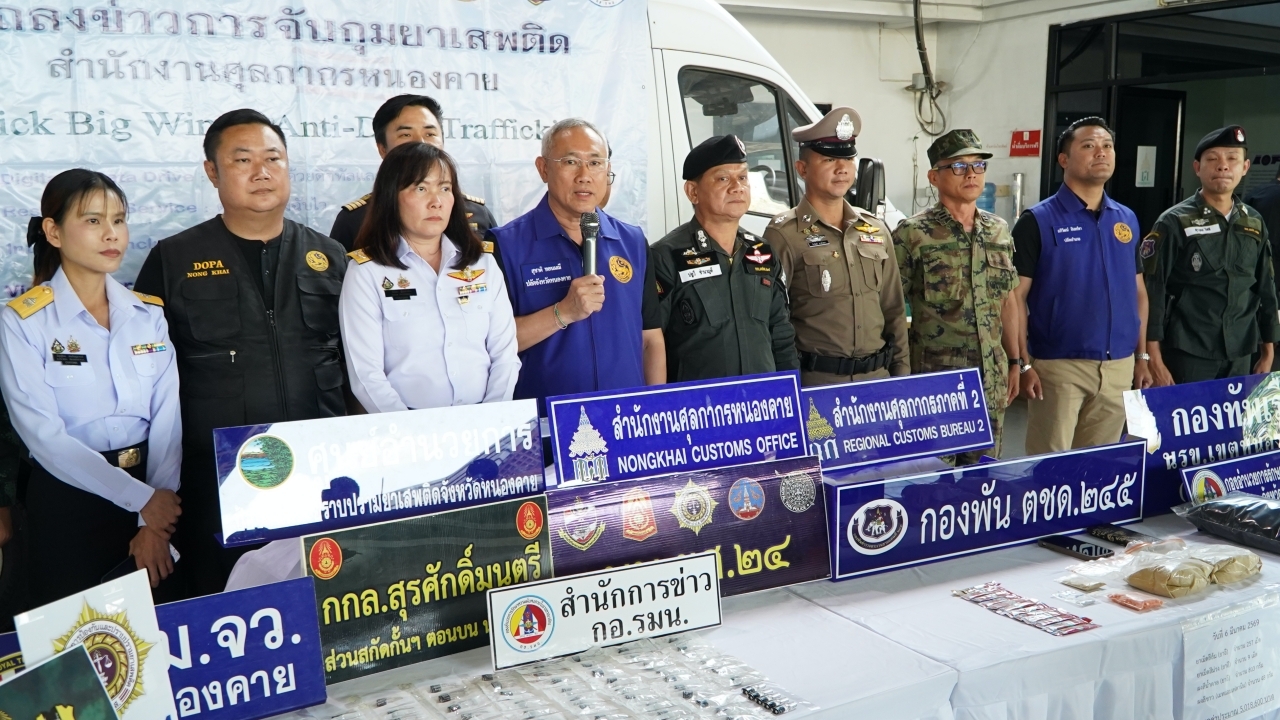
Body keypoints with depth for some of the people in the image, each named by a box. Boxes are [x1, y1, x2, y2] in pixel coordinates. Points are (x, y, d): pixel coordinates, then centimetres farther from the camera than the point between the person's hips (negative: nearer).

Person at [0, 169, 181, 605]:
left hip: (155, 497, 3)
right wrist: (141, 499, -16)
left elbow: (167, 418, -3)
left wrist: (155, 523, -12)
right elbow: (44, 435, -13)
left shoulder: (150, 313, 4)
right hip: (68, 502, -3)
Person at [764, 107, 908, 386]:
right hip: (815, 381, -5)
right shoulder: (785, 234, -7)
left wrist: (902, 372, 12)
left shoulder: (876, 230, 12)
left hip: (877, 375, 5)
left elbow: (894, 311, 16)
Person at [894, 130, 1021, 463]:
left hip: (992, 380, 5)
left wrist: (1014, 363, 16)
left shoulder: (999, 231, 10)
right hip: (935, 383, -5)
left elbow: (1007, 301, 17)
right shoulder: (912, 234, -8)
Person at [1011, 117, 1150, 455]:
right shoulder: (1038, 221, -5)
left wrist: (1141, 357, 12)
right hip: (1058, 366, -5)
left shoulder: (1127, 220, 11)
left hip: (1118, 366, 5)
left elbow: (1138, 292, 16)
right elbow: (1015, 296, -8)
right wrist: (1023, 363, -14)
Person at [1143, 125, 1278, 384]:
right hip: (1187, 356, -4)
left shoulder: (1254, 223, 9)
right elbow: (1152, 292, -9)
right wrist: (1155, 360, -13)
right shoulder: (1174, 223, -6)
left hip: (1240, 357, 4)